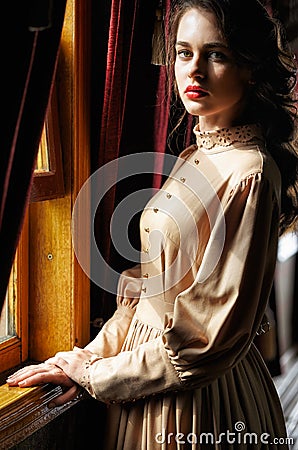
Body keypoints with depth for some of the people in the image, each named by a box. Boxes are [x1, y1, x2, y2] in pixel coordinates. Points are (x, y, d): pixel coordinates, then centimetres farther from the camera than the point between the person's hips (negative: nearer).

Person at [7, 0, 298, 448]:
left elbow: (210, 339, -23)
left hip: (198, 402, -7)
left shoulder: (248, 174, -22)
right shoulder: (193, 158, 5)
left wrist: (96, 374, -13)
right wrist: (93, 354, 1)